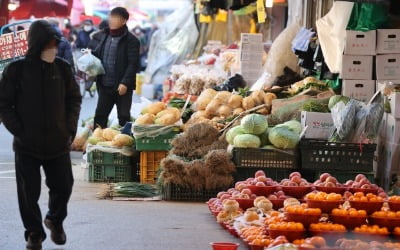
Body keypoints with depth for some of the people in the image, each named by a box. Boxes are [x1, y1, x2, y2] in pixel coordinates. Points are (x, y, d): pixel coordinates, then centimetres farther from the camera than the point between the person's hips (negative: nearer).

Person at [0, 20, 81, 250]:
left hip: (59, 143, 2)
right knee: (29, 192, 3)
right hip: (27, 145, -2)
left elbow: (74, 99, 9)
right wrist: (19, 132, -10)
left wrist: (70, 128, -1)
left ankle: (56, 220, 37)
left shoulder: (62, 68, -1)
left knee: (63, 186, 9)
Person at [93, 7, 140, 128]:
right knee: (100, 115, 11)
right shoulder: (105, 35, 10)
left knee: (124, 118, 4)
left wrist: (125, 83, -22)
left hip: (122, 86, -6)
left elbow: (133, 64, -15)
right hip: (105, 85, 6)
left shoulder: (131, 40, -10)